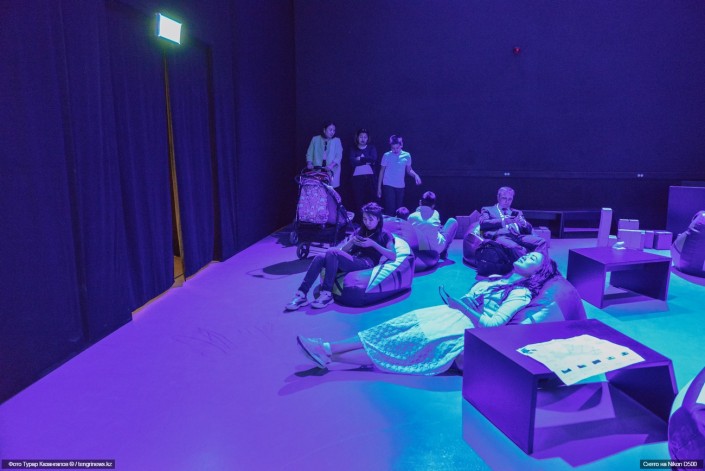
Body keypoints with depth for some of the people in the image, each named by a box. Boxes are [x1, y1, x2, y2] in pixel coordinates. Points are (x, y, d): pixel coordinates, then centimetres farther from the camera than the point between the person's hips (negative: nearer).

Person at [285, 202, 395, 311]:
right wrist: (351, 241, 0)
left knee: (332, 252, -30)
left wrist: (373, 244, -12)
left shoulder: (384, 235, 12)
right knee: (320, 257, -23)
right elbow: (343, 250, 21)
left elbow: (393, 256, -4)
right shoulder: (358, 231, 27)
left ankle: (326, 294, -30)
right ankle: (302, 295, -31)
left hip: (366, 264, -6)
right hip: (350, 261, 6)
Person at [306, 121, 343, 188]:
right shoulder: (315, 139, 11)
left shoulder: (337, 140, 8)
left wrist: (331, 165, -17)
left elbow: (339, 156, -1)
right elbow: (309, 153, 11)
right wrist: (309, 163, -7)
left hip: (332, 171, -1)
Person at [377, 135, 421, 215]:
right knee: (390, 209, -9)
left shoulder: (406, 155, 0)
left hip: (400, 186, 3)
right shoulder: (386, 155, -5)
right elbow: (382, 171, 1)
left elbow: (409, 170, 10)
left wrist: (415, 175, -12)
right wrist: (379, 187, 0)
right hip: (388, 186, -3)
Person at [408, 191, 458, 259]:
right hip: (438, 249, -3)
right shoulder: (436, 214, -6)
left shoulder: (411, 216, -7)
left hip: (419, 250, 3)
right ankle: (443, 252, 16)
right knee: (453, 221, 18)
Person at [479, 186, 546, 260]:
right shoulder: (488, 210, 22)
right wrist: (503, 221, -13)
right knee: (513, 247, -39)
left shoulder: (517, 212, 33)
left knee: (541, 242, -24)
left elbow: (529, 229, 21)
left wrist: (523, 223, -4)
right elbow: (483, 223, 0)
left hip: (518, 236, 5)